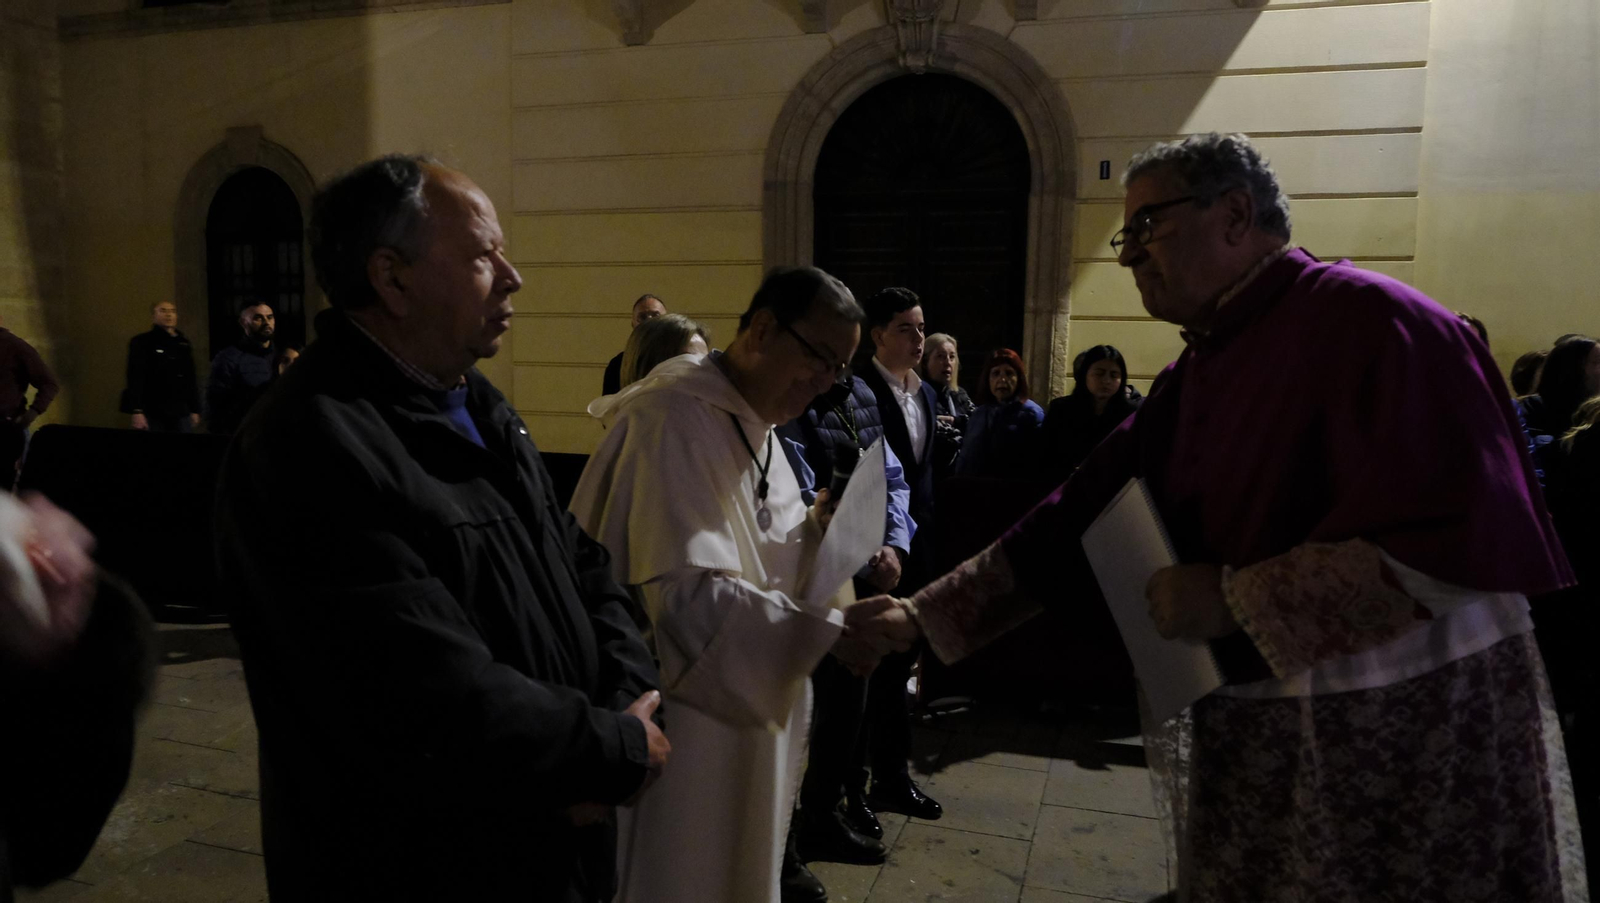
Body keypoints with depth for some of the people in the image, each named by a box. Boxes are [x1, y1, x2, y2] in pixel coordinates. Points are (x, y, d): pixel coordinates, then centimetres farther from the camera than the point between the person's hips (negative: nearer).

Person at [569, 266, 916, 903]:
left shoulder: (753, 421, 8)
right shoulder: (675, 419, -23)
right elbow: (685, 591, -29)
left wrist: (813, 529, -6)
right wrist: (825, 631, -33)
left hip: (740, 701, 9)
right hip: (679, 715, -9)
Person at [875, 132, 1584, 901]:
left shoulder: (1367, 318, -15)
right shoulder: (1194, 376, 9)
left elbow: (1462, 532, -23)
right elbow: (1074, 520, 6)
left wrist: (1234, 599, -20)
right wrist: (925, 614, 2)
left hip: (1410, 734, -7)